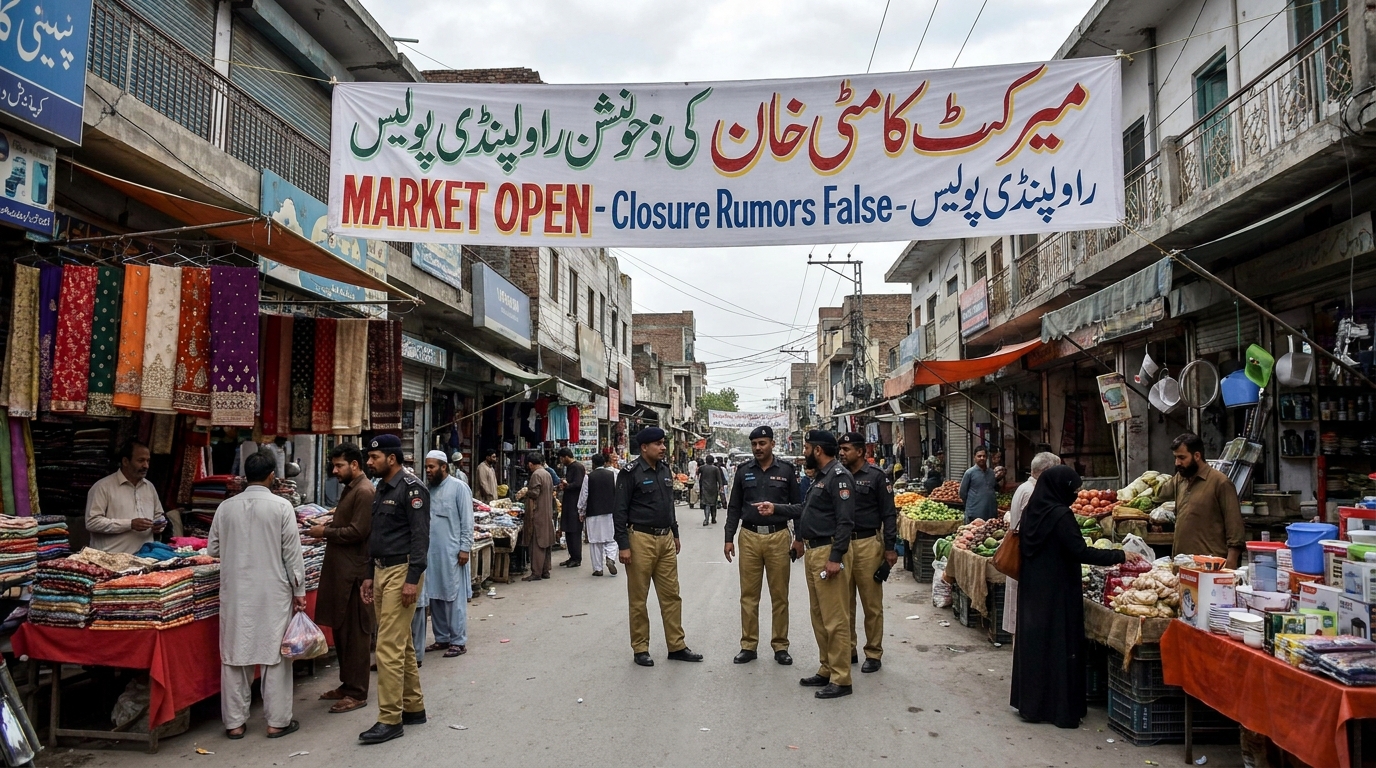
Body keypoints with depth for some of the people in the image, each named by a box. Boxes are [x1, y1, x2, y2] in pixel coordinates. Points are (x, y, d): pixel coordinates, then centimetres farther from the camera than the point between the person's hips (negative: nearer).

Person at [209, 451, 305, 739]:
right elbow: (292, 552, -7)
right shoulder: (281, 506, -9)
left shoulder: (226, 507, 0)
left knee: (234, 654, 10)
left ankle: (235, 722, 17)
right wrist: (299, 590, 2)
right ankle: (277, 721, 11)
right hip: (272, 591, -3)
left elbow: (212, 549, 8)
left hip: (235, 591, 3)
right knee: (275, 654, 5)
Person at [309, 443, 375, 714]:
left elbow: (357, 531, -21)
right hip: (340, 570, 10)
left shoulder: (364, 492, -15)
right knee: (340, 629, 15)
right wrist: (326, 528, 5)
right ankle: (347, 684, 26)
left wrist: (325, 532, -11)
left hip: (354, 572, -10)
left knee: (355, 633, -2)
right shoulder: (350, 488, 16)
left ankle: (357, 693, 6)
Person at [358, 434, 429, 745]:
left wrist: (413, 579, -21)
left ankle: (390, 720, -2)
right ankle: (414, 708, 24)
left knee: (389, 647, -9)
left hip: (402, 572, -9)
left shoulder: (411, 488, -12)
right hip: (381, 571, 9)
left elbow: (420, 536, -17)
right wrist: (370, 575, 19)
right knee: (401, 644, 15)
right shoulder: (382, 488, 15)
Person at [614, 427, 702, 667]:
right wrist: (623, 545, -14)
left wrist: (675, 534, 20)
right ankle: (640, 649, 14)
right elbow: (620, 511, -11)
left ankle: (677, 646, 17)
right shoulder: (630, 473, -10)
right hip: (641, 539, -6)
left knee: (671, 595, 9)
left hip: (666, 539, 7)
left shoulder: (664, 469, 11)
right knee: (638, 598, 4)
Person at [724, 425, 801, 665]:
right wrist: (729, 538, 5)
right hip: (749, 537, 1)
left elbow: (797, 505, 6)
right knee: (749, 595, 5)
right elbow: (734, 507, 10)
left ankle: (780, 646, 15)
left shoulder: (786, 471, 3)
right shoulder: (744, 472, 7)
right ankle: (748, 646, 13)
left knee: (780, 595, 5)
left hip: (779, 537, -1)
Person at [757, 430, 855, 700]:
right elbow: (805, 509, 23)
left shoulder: (838, 475, -15)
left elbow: (845, 520, -20)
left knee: (834, 618, -5)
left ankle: (841, 680, 2)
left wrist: (835, 557, -23)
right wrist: (776, 508, 21)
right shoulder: (820, 476, 17)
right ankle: (826, 670, 25)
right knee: (819, 616, 16)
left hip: (828, 552, -11)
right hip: (812, 551, 11)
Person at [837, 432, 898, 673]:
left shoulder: (876, 476, -4)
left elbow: (889, 513, -3)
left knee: (872, 604, 3)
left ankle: (874, 653, 14)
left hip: (867, 544, -4)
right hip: (841, 544, 4)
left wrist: (891, 547, -8)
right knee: (844, 603, 11)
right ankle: (848, 649, 23)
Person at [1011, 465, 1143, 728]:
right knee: (1058, 645, 1)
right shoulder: (1060, 514, -18)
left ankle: (1030, 701, 21)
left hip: (1032, 589, 8)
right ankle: (1060, 708, 8)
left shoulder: (1032, 512, 6)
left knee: (1033, 639, 13)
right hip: (1057, 593, -8)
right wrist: (1120, 555, -11)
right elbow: (1080, 551, -20)